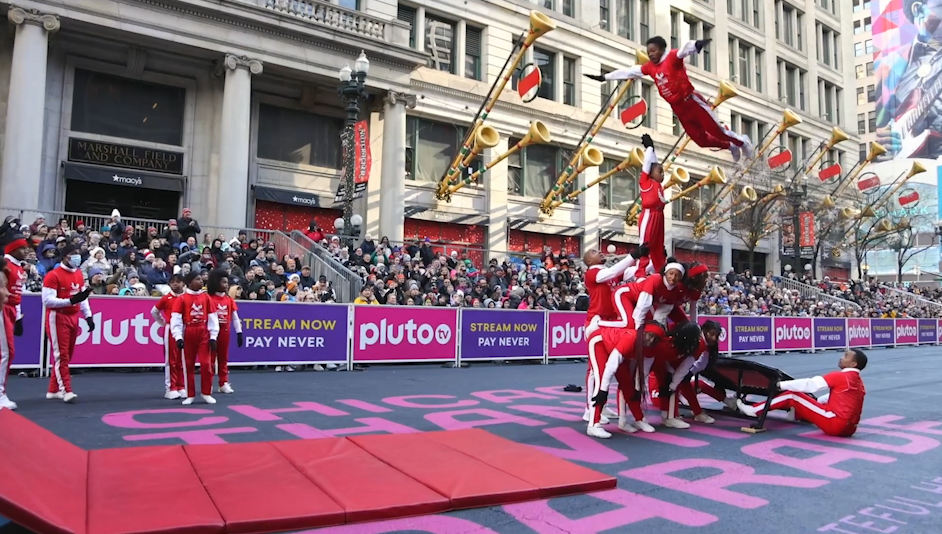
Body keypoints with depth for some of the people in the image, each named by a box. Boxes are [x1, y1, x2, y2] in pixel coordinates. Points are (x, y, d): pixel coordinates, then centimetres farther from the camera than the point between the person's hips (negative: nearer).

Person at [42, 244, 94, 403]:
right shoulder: (53, 275, -12)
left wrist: (88, 316, 12)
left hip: (73, 317, 8)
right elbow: (47, 300, -18)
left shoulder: (79, 274, 12)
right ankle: (65, 390, -6)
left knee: (67, 355, 12)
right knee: (61, 355, -7)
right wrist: (70, 301, -26)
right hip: (57, 318, -8)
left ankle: (54, 390, 22)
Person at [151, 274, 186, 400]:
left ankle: (182, 387, 15)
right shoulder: (166, 298, 1)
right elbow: (154, 311, 11)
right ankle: (171, 388, 6)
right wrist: (163, 323, 8)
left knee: (183, 360, 7)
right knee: (171, 360, 1)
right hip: (170, 331, -2)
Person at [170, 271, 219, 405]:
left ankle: (206, 393, 11)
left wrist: (213, 336, -1)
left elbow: (212, 318, 5)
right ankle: (190, 395, 17)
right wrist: (178, 337, -16)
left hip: (203, 334, 1)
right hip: (188, 334, -1)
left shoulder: (206, 297, 5)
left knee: (206, 363, -2)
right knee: (188, 364, 7)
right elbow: (176, 318, -7)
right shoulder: (182, 299, -3)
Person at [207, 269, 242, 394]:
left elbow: (235, 317, 7)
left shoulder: (229, 299, 8)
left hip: (225, 331, 4)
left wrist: (239, 333, 2)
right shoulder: (209, 299, -6)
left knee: (224, 358, 10)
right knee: (211, 357, 2)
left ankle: (224, 383, 16)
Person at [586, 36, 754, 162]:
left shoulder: (673, 57, -11)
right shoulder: (649, 67, 7)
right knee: (701, 140, 10)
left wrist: (697, 44, -56)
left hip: (692, 101, -6)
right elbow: (629, 71, 12)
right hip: (678, 109, 6)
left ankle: (742, 141, 26)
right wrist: (604, 77, 13)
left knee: (716, 130, -2)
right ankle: (731, 147, 34)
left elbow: (686, 49, -32)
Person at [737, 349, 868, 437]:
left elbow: (810, 384, -11)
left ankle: (753, 410, -1)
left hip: (834, 424, -8)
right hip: (848, 428, 9)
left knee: (792, 396, -5)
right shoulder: (859, 383, 16)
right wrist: (815, 401, 25)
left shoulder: (841, 376, -10)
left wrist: (781, 385, -5)